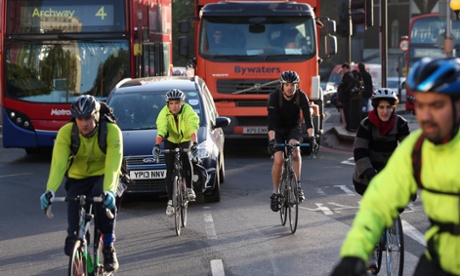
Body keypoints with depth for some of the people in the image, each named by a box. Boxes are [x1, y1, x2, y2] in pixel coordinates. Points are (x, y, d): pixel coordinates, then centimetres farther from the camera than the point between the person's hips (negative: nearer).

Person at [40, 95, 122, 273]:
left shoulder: (112, 131, -24)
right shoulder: (66, 133, -20)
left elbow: (112, 165, -35)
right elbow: (58, 164, -29)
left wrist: (109, 190, -52)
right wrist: (50, 190, -46)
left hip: (103, 176, -2)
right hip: (77, 178, 2)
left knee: (104, 199, -36)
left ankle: (109, 247, -18)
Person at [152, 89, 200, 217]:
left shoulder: (188, 111, -27)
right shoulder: (164, 113, -24)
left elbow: (193, 128, -40)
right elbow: (161, 130, -36)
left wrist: (195, 144, -57)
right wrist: (157, 145, -53)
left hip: (185, 140, -1)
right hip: (171, 140, 1)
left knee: (185, 157, -31)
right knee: (170, 169, -8)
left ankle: (189, 188, -17)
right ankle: (170, 201, -2)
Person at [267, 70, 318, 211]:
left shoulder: (301, 96, -20)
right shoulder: (275, 97, -25)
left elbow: (307, 118, -27)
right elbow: (271, 120, -33)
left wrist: (311, 137, -40)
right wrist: (272, 140, -46)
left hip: (293, 128, 1)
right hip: (278, 130, -1)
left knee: (295, 149, -30)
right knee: (278, 160, -16)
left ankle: (298, 186, -23)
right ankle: (275, 193, 2)